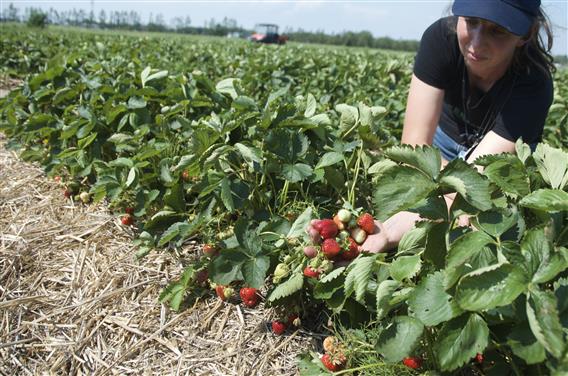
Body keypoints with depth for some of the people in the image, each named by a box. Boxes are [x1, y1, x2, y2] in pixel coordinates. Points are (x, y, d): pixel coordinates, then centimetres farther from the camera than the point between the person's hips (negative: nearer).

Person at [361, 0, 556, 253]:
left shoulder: (534, 85, -36)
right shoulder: (441, 37, -30)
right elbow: (415, 146, -32)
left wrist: (389, 232, -63)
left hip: (503, 154, -1)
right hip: (446, 139, 2)